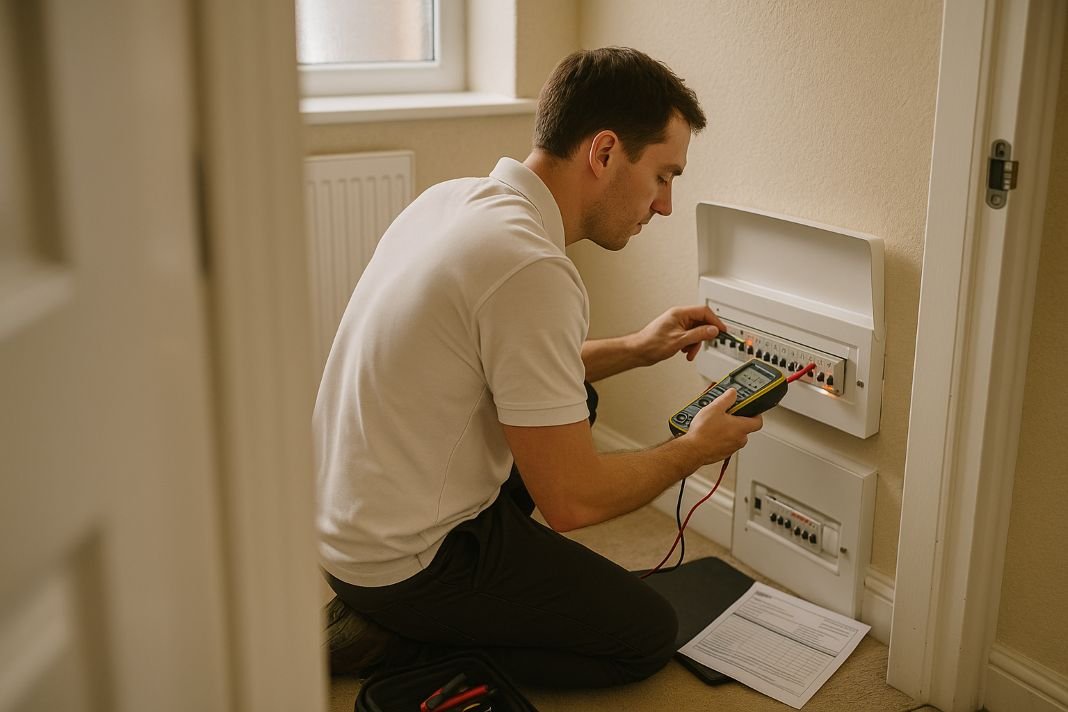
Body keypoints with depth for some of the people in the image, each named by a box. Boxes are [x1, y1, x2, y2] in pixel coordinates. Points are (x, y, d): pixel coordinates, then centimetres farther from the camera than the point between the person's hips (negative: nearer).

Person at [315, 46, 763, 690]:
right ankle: (397, 642, 2)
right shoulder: (532, 270, -27)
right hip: (406, 561, -8)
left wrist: (633, 349, 11)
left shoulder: (456, 198, 1)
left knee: (575, 400, 22)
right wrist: (697, 448, -4)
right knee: (649, 636, 7)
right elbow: (572, 501, -22)